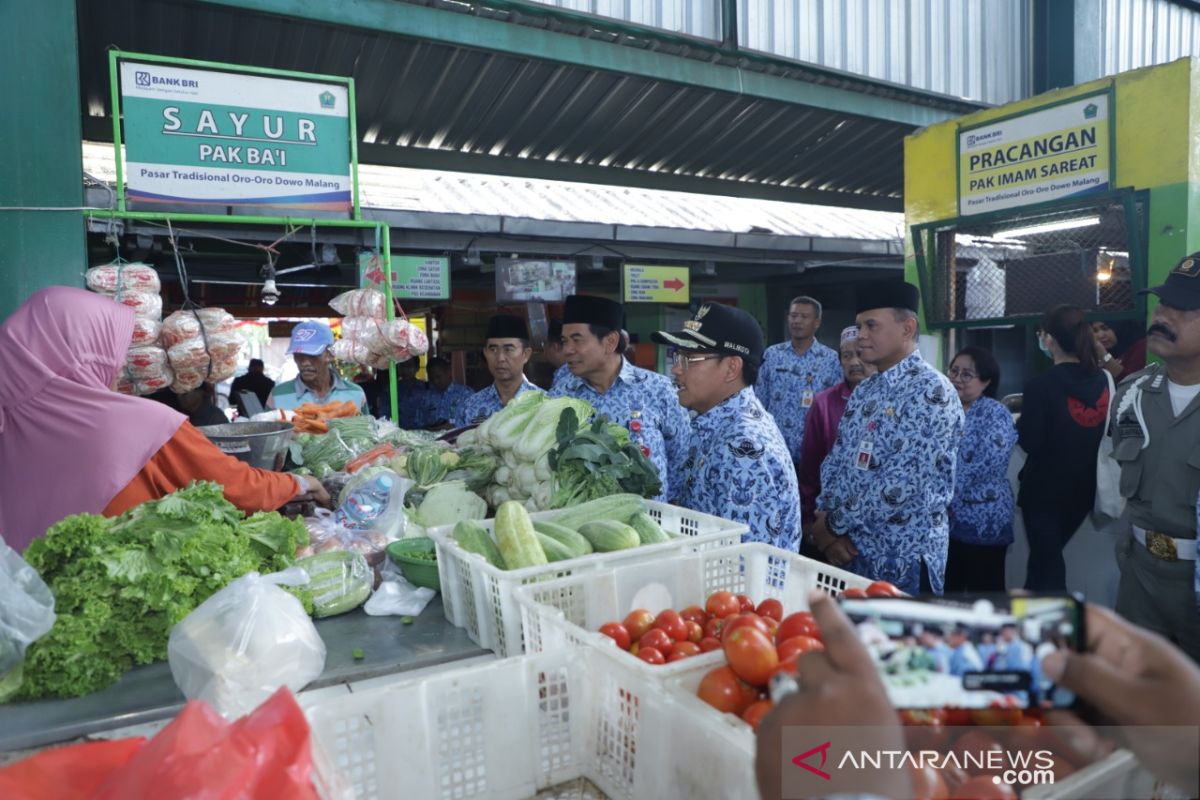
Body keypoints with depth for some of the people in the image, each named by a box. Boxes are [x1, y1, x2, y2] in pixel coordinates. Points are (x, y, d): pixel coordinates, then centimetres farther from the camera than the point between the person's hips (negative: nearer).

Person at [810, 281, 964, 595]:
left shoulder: (931, 391, -15)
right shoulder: (864, 392, 10)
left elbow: (904, 483, -22)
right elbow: (836, 461, 10)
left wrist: (834, 523, -14)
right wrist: (826, 521, -6)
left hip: (902, 560, -7)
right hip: (849, 551, 7)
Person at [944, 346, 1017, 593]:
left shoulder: (995, 415, -9)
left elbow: (982, 467, -20)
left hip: (982, 522, -5)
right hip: (941, 520, 5)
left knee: (984, 593, 6)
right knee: (947, 591, 14)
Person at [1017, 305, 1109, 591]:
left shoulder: (1041, 385, -20)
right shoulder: (1102, 381, 0)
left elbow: (1030, 442, -18)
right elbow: (1099, 431, 13)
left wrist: (1022, 413, 0)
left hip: (1044, 489, -7)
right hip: (1083, 488, 7)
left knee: (1047, 565, 5)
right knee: (1047, 557, 23)